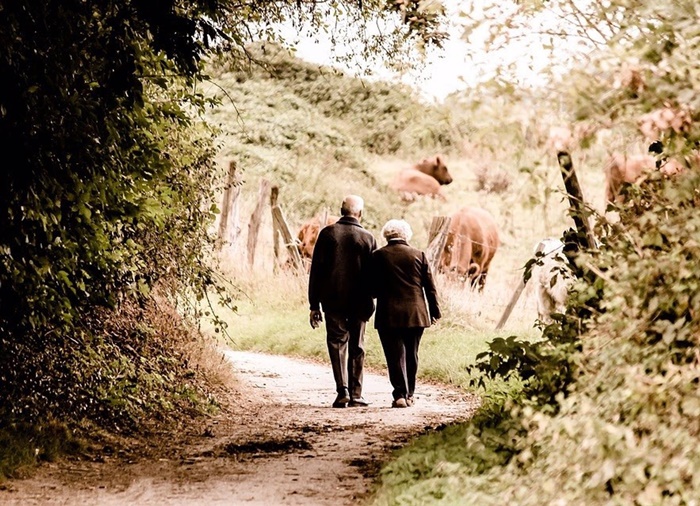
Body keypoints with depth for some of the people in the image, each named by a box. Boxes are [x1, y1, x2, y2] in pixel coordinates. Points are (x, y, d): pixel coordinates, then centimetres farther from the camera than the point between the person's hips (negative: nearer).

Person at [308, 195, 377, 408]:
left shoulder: (327, 233, -1)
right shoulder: (367, 238, -1)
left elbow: (316, 271, -1)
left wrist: (314, 305, 3)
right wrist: (370, 302, 11)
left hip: (333, 301, 0)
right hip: (359, 303, 0)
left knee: (337, 343, 6)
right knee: (356, 347, 9)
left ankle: (342, 390, -9)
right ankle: (355, 395, 9)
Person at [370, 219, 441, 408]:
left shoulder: (378, 256, -3)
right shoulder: (418, 255, 2)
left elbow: (373, 288, -2)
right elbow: (430, 287, 5)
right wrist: (435, 311, 13)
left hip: (389, 315, -2)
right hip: (416, 314, 2)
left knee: (395, 355, 0)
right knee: (411, 355, 14)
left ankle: (400, 395, -10)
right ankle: (409, 394, 20)